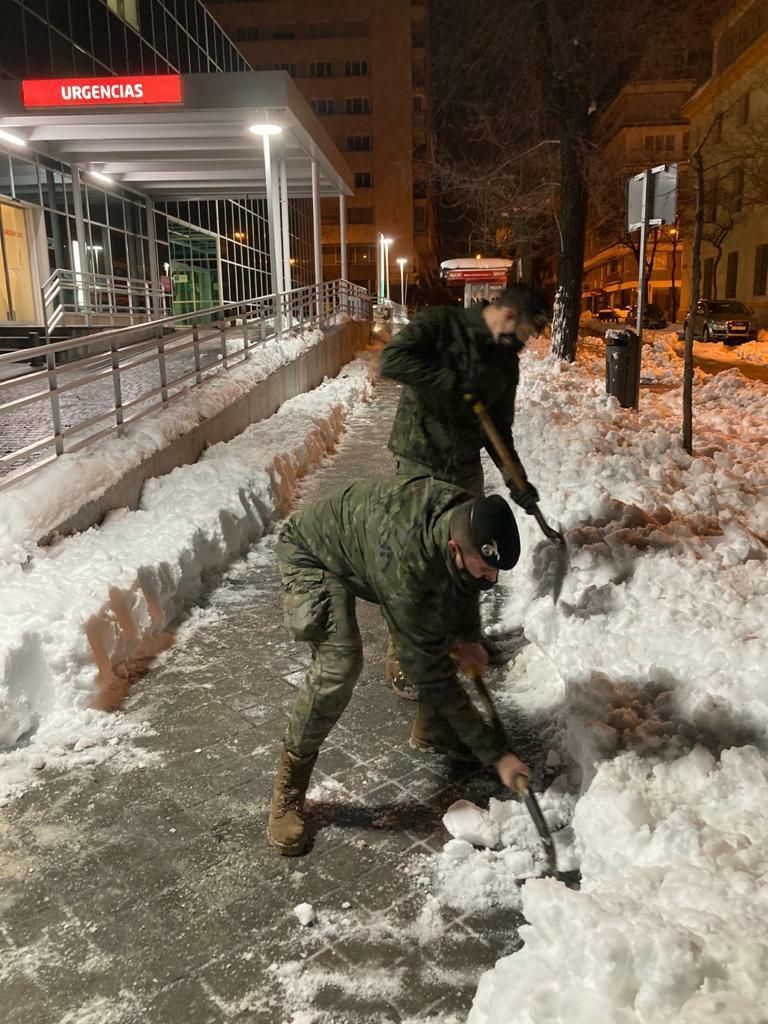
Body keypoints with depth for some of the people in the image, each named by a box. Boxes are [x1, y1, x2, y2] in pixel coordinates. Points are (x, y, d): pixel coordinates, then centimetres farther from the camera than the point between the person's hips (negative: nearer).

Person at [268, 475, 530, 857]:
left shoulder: (466, 513, -24)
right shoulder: (405, 570, -44)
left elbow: (461, 581, 3)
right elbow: (432, 675, -34)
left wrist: (468, 636, -6)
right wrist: (495, 754, -28)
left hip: (367, 533, 8)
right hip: (313, 552, -7)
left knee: (449, 624, 6)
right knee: (339, 663, -27)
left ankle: (430, 731, 28)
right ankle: (288, 792, -7)